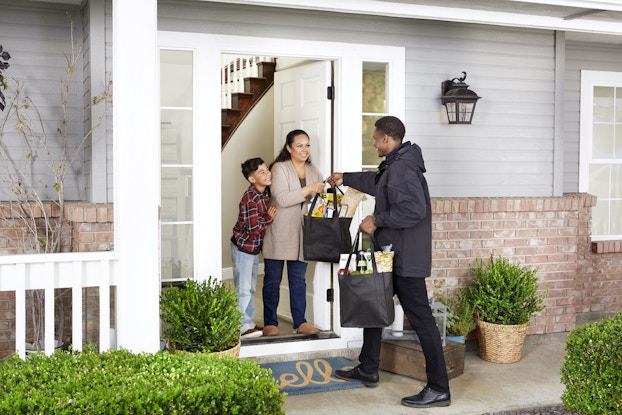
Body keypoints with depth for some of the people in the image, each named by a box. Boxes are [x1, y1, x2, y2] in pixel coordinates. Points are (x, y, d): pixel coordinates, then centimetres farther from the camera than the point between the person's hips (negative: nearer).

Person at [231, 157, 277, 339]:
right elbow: (253, 227, -25)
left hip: (255, 246, 9)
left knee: (251, 288, 16)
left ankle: (249, 323, 25)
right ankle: (243, 326, 4)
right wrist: (269, 218, -15)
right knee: (243, 289, -3)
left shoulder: (266, 192, 0)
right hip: (243, 246, -9)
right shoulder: (250, 198, -25)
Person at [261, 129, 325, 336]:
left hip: (300, 233, 5)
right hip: (278, 233, -5)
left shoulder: (312, 171, 11)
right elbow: (282, 199, -19)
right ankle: (270, 323, 12)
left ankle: (300, 323, 13)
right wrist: (308, 189, -24)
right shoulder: (279, 168, -8)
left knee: (298, 279, 8)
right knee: (273, 279, 3)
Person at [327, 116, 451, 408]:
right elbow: (377, 183, 35)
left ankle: (439, 390, 1)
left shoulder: (402, 168, -20)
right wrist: (346, 179, 41)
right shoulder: (394, 165, 13)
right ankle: (368, 370, 33)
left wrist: (377, 220, -22)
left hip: (406, 259, -11)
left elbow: (414, 209, -31)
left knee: (420, 319, -6)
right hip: (392, 256, 11)